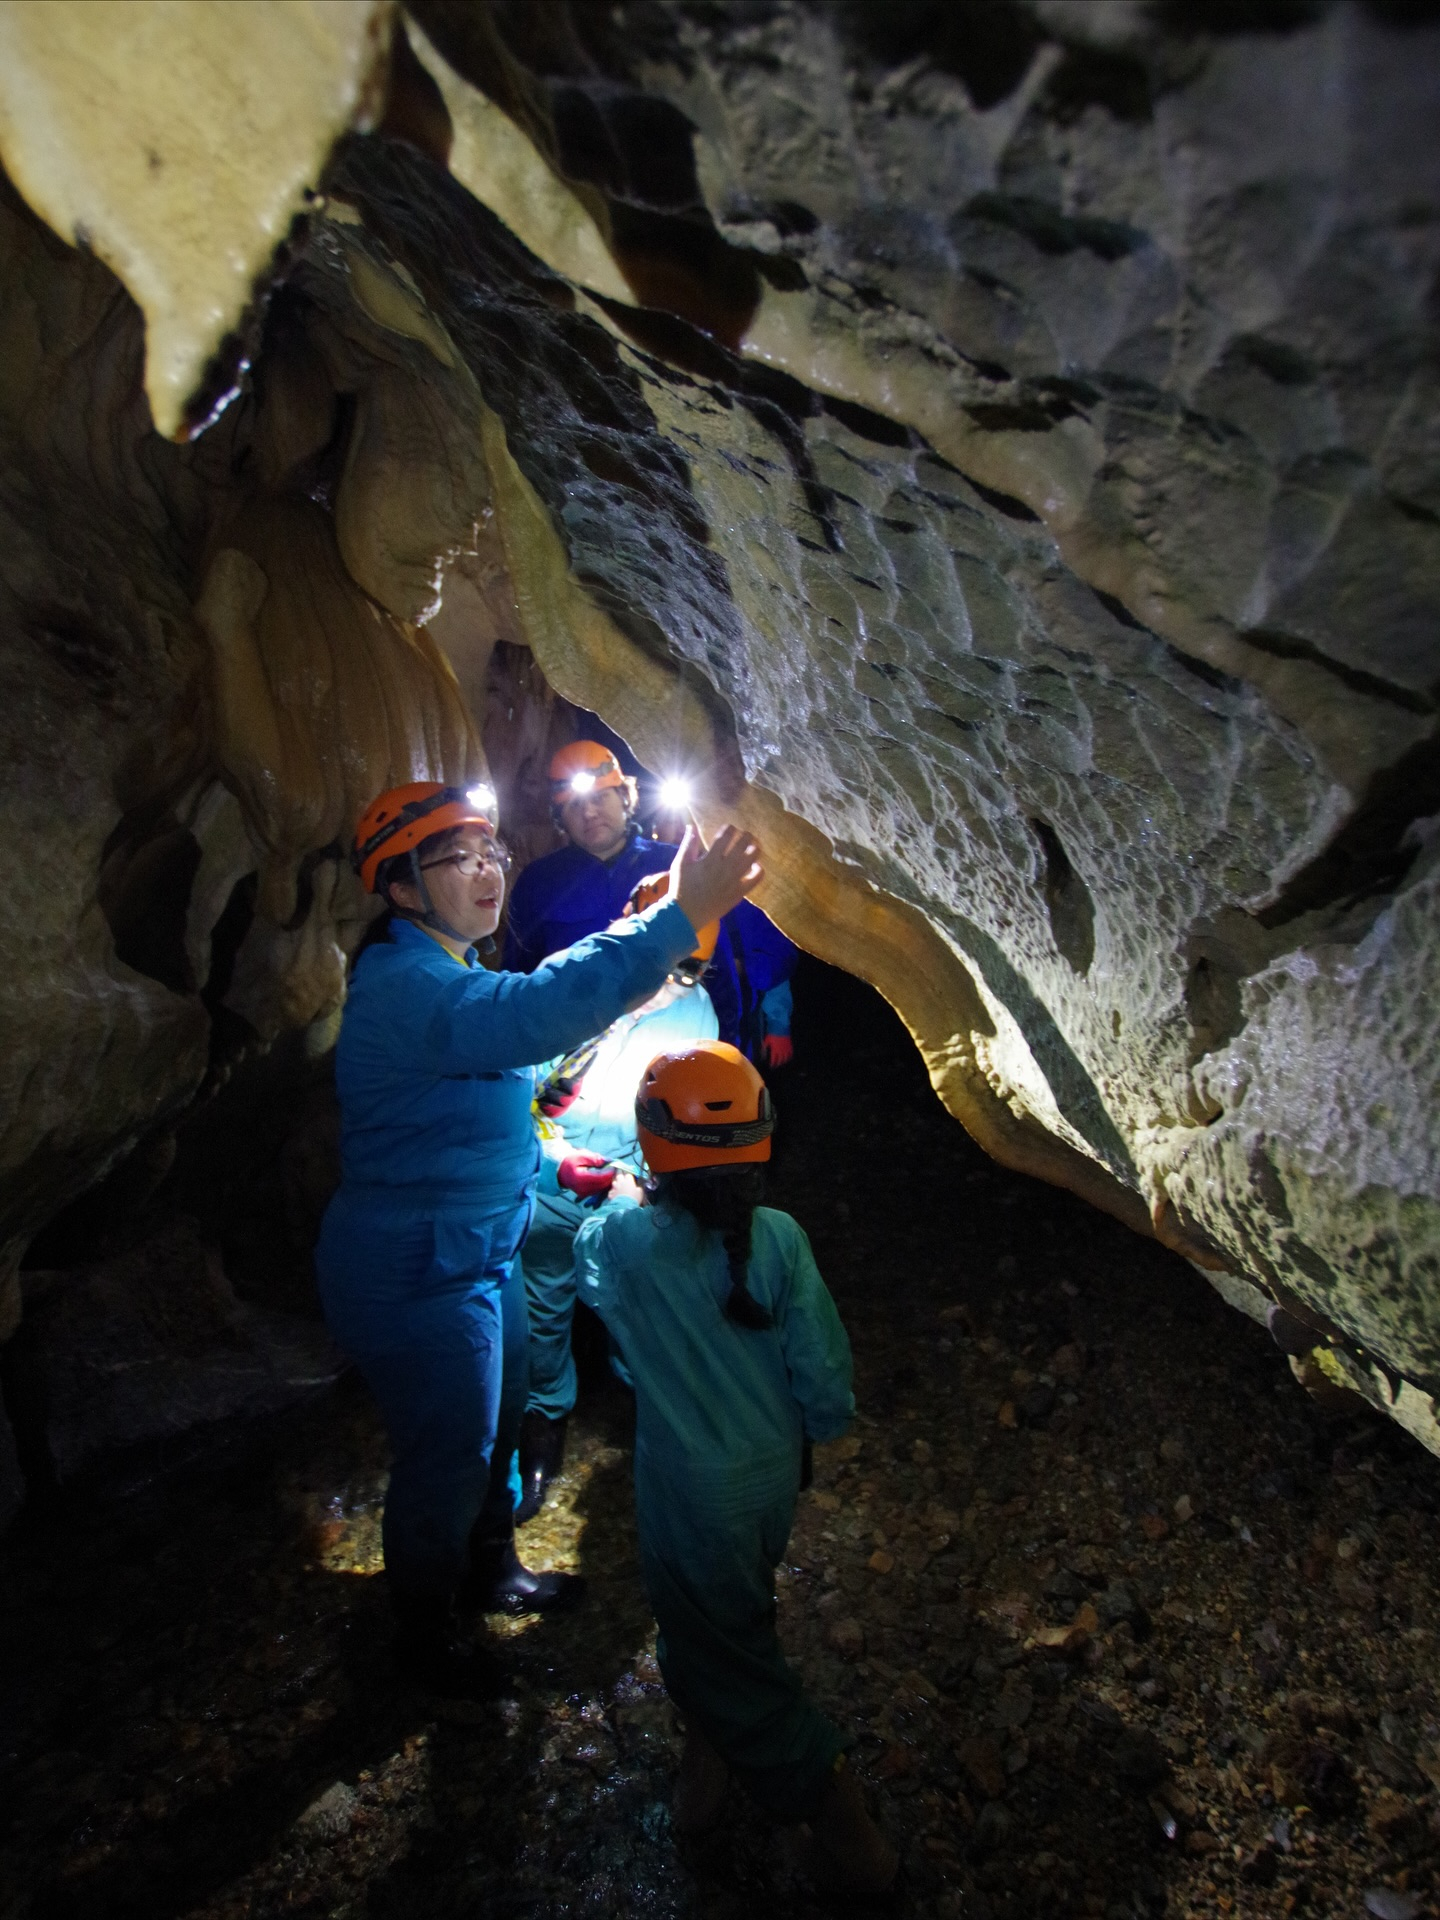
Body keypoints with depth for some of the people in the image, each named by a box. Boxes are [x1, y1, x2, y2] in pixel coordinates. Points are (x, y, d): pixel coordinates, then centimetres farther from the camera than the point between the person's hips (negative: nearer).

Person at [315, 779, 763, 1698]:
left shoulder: (446, 974, 7)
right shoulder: (403, 987, -29)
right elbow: (529, 1015, -47)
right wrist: (678, 920, -50)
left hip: (480, 1252, 10)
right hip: (417, 1278, -10)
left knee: (497, 1418, 25)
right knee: (447, 1456, 10)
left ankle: (493, 1569, 51)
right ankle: (424, 1634, 37)